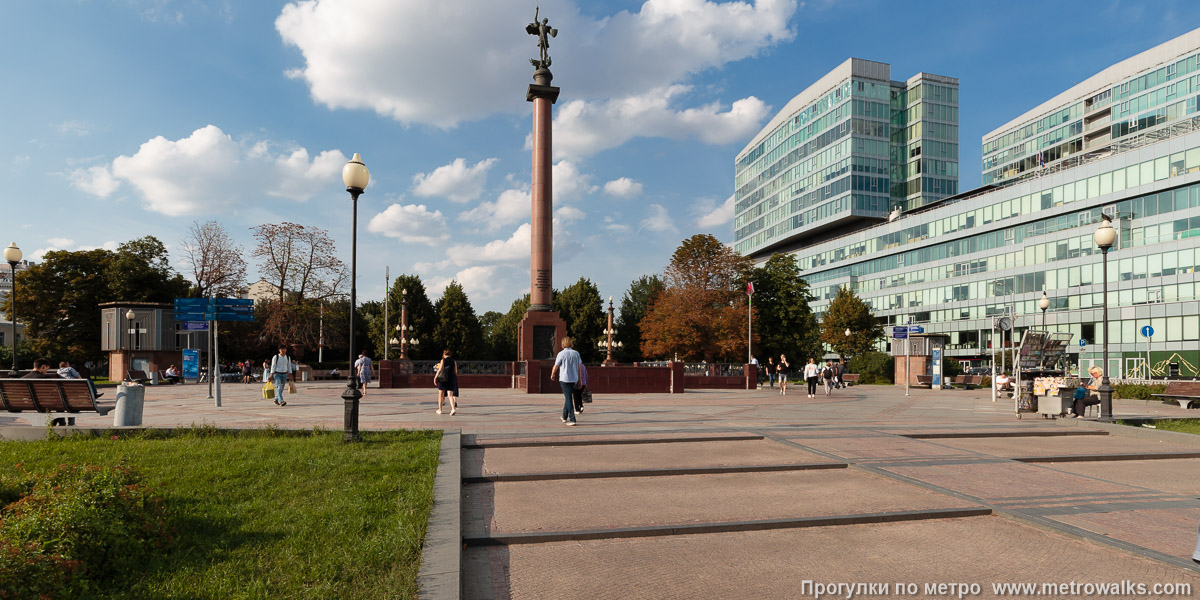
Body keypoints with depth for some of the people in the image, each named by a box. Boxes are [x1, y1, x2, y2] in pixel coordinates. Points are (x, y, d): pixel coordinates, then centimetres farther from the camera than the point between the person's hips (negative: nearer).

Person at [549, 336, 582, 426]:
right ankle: (564, 417, 31)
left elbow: (555, 367, -4)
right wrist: (579, 377, 21)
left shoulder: (561, 354, -10)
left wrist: (552, 375, 15)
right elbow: (579, 366, 8)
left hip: (564, 379, -4)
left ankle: (572, 420, -8)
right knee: (568, 397, 20)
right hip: (574, 379, 4)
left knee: (569, 399, -3)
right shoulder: (576, 353, 2)